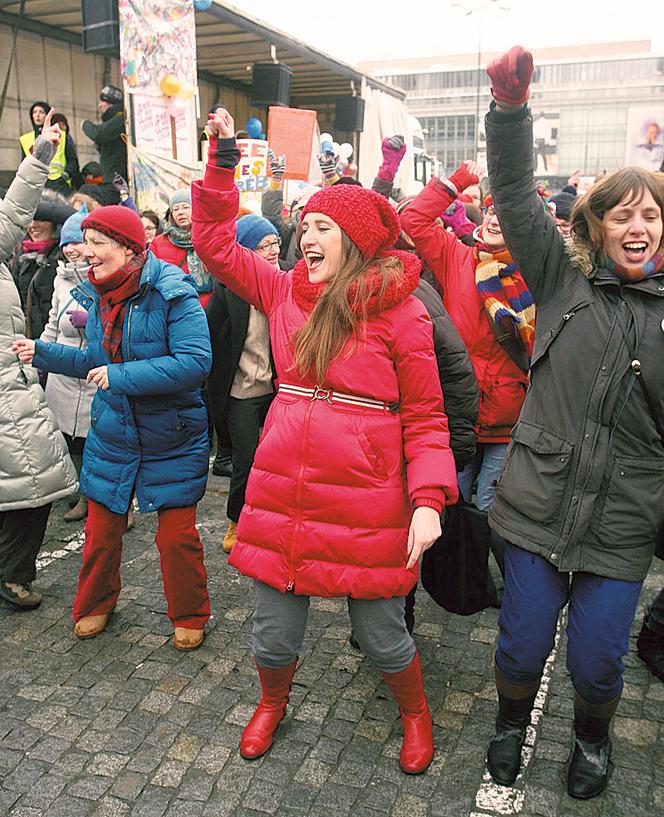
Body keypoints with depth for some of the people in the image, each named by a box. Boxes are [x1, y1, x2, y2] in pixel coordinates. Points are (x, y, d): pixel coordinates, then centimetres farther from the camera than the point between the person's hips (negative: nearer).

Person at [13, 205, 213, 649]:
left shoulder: (172, 293, -18)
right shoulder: (98, 296, 4)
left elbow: (196, 361, -29)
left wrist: (123, 376, -28)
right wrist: (43, 353, 5)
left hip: (171, 439, -5)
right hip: (111, 433, 6)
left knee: (177, 534, 2)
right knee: (102, 528, 14)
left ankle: (190, 616, 27)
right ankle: (96, 604, 41)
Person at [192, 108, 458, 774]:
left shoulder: (400, 313, -7)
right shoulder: (285, 291, 6)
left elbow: (424, 418, -5)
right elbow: (214, 244, 14)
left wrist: (428, 500, -15)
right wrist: (223, 157, 7)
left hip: (365, 506, -4)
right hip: (281, 493, 4)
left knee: (381, 637, 13)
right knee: (273, 635, 16)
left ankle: (415, 715, 46)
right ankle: (272, 703, 51)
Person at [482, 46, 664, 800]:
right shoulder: (563, 279, 1)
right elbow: (515, 199, -7)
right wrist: (511, 107, -17)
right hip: (540, 505, 0)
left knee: (597, 662, 10)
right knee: (521, 647, 11)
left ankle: (592, 738, 44)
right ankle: (512, 721, 44)